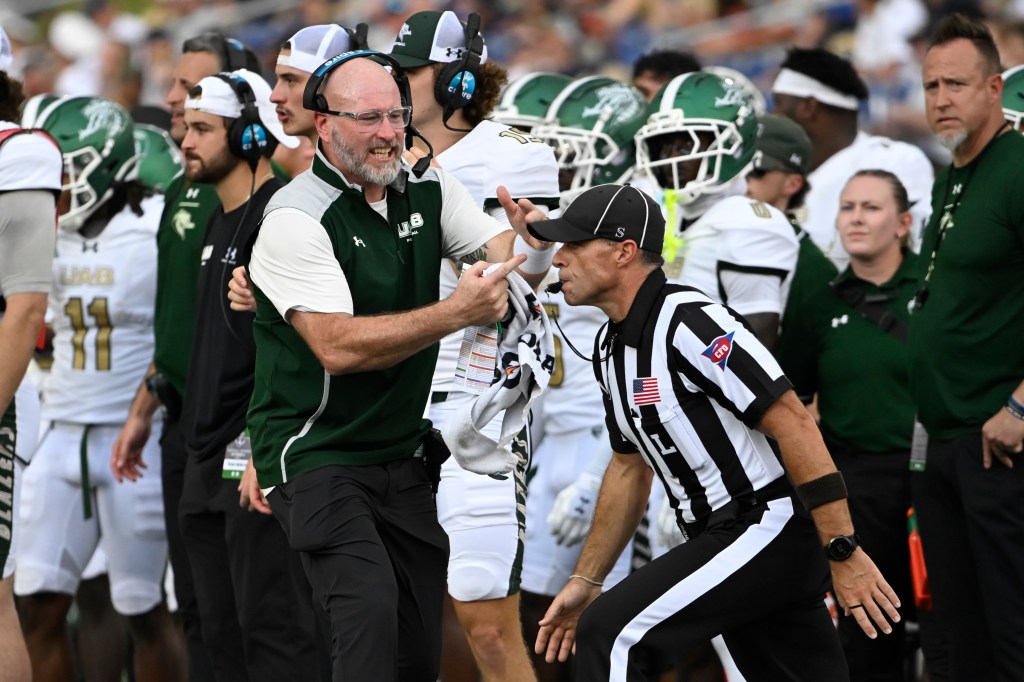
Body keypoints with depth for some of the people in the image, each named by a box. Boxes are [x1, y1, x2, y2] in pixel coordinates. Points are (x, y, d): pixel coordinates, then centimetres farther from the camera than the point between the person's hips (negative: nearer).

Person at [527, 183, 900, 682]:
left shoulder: (688, 321, -17)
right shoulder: (611, 348, 12)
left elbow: (794, 425, -21)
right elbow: (630, 468, 24)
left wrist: (844, 554, -23)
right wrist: (585, 582, 21)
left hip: (770, 527, -9)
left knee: (611, 635, -18)